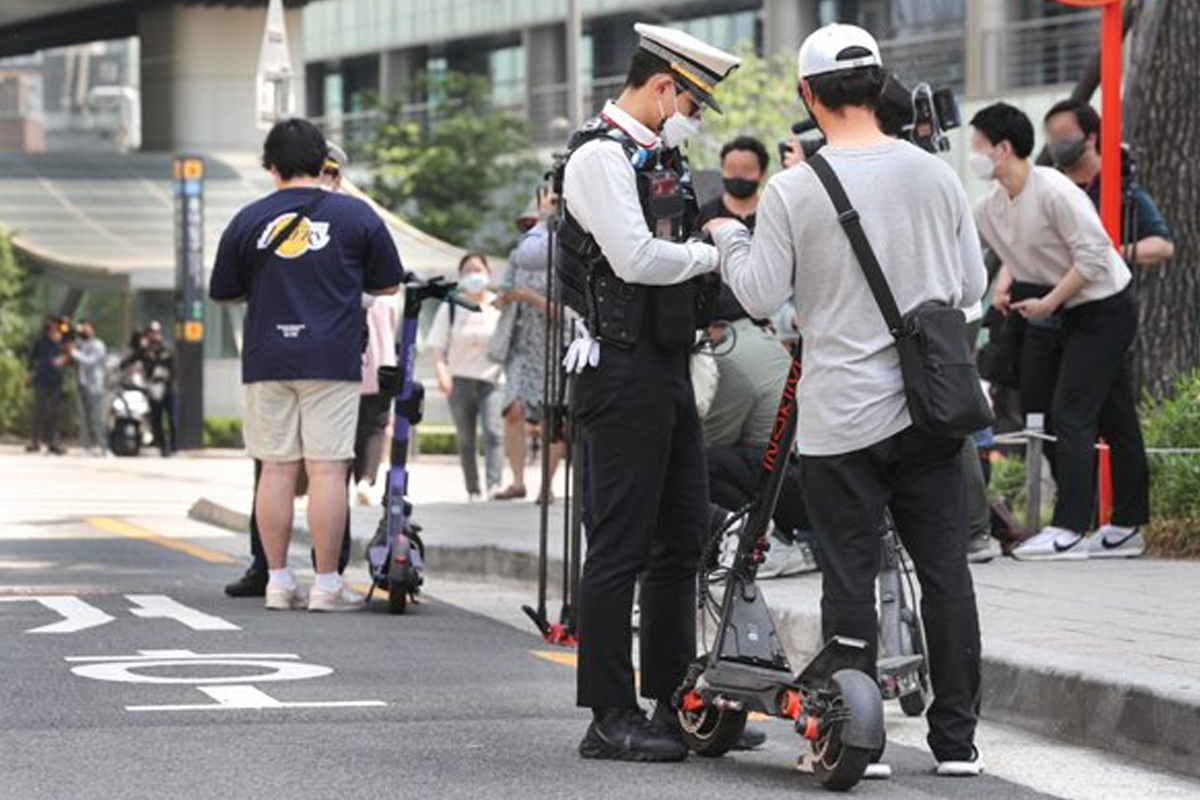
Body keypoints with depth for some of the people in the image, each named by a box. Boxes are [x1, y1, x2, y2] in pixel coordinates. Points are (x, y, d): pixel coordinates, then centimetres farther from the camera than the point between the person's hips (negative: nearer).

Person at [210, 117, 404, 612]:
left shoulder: (249, 220, 3)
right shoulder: (356, 215, 1)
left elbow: (223, 293, 11)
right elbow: (389, 287, 9)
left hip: (267, 361, 2)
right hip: (332, 360, -2)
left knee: (277, 469, 7)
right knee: (327, 469, -3)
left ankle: (277, 580, 8)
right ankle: (327, 585, -4)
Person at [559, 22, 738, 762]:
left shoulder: (659, 159, 19)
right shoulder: (601, 155, -12)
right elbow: (635, 258, -21)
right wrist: (714, 255, -7)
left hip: (670, 366, 10)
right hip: (624, 370, -10)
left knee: (682, 539, 12)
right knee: (622, 543, -7)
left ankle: (674, 703, 20)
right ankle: (610, 718, -3)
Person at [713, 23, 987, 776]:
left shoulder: (794, 190, -10)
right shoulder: (936, 176, 1)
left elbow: (760, 296, -5)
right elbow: (972, 286, 8)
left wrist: (729, 236, 13)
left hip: (841, 415, -3)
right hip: (930, 404, 3)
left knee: (850, 579, 3)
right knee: (945, 569, 8)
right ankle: (957, 737, 11)